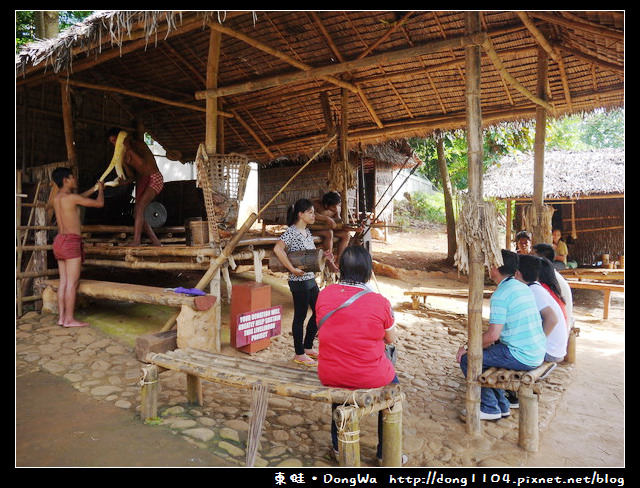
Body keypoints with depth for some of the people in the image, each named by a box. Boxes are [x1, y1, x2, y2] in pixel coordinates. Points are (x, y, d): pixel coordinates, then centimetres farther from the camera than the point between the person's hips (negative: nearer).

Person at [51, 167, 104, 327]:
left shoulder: (57, 198, 12)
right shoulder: (71, 197, -13)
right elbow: (99, 203, -6)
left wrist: (94, 188, 35)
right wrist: (101, 189, 13)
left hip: (59, 240, 9)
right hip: (71, 241, -9)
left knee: (63, 281, 9)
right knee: (72, 282, -6)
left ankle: (61, 317, 11)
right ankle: (69, 319, -4)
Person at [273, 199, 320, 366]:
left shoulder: (307, 231, 11)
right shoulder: (291, 232, -16)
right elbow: (277, 249, -31)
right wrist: (292, 269, -29)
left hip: (311, 279, 9)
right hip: (299, 282, -9)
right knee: (300, 316, 2)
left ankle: (308, 347, 30)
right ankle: (299, 355, 17)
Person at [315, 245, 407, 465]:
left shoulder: (324, 294, -8)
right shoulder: (379, 302, -17)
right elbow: (390, 339, -1)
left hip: (328, 377, 3)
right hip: (369, 378, -3)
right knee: (391, 383, 29)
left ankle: (338, 446, 50)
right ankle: (386, 453, 38)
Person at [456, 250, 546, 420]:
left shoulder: (500, 295, -17)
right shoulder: (524, 288, 11)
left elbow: (493, 335, -22)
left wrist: (469, 348, -6)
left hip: (521, 356, -9)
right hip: (537, 353, 9)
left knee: (467, 359, -2)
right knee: (486, 354, 25)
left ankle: (490, 408, 7)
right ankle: (502, 406, 27)